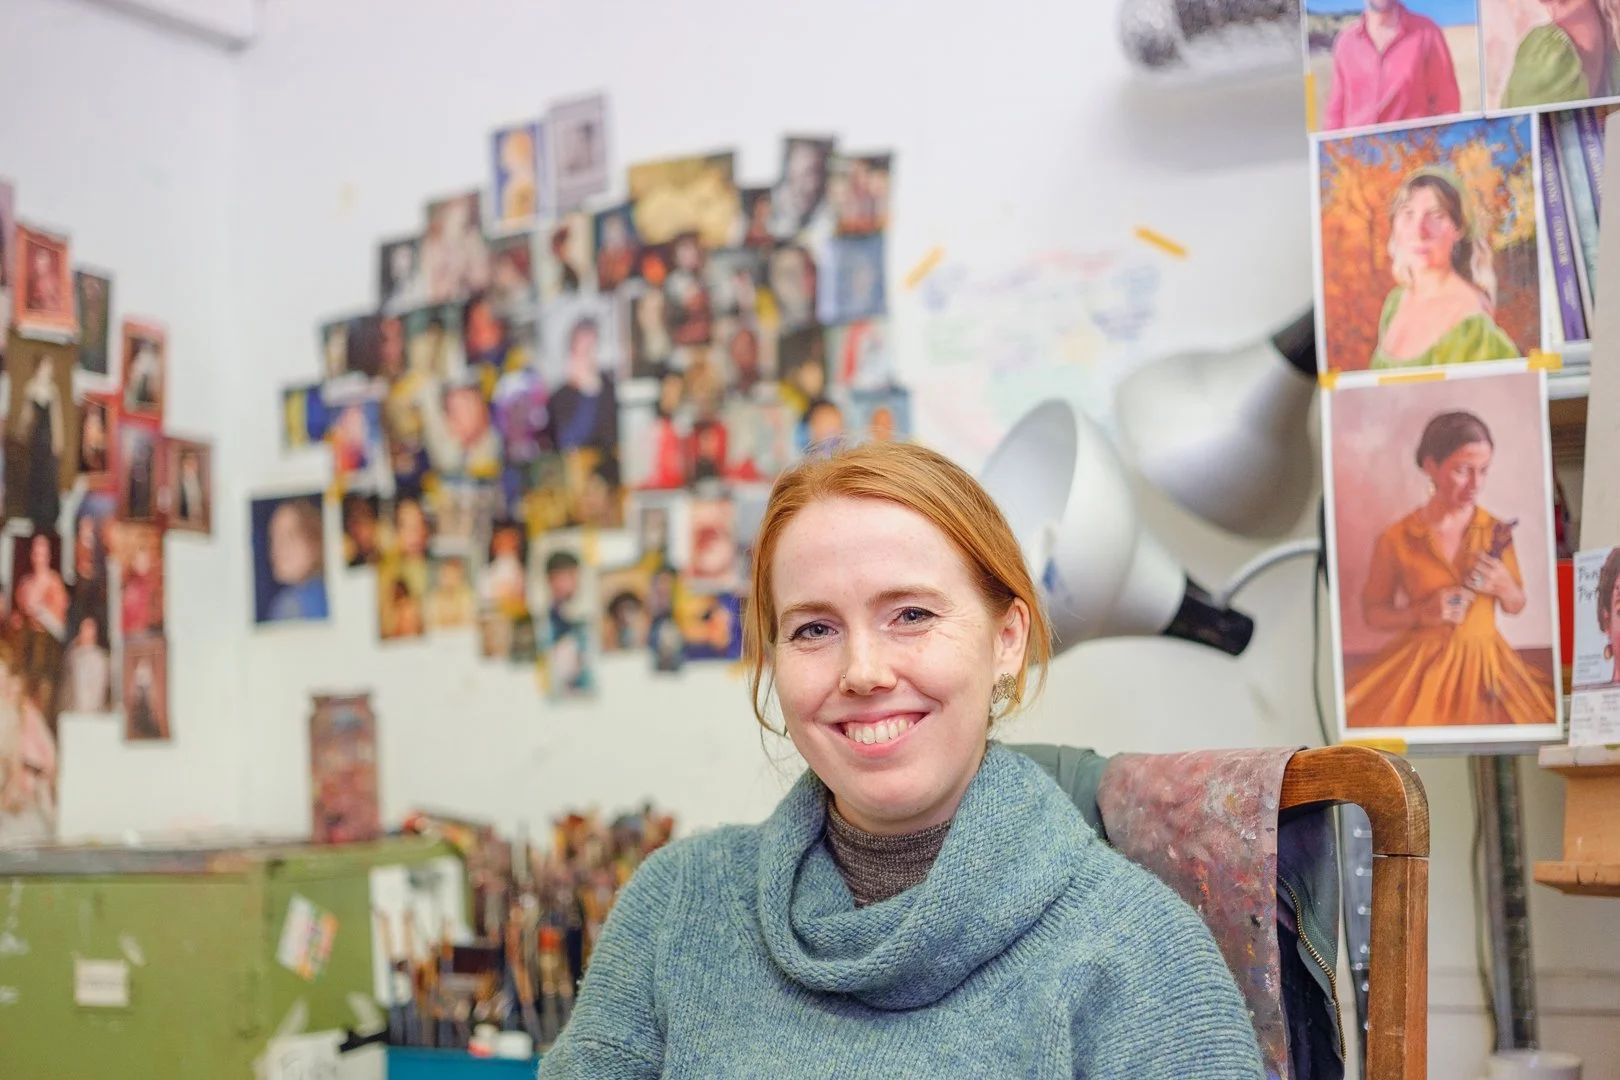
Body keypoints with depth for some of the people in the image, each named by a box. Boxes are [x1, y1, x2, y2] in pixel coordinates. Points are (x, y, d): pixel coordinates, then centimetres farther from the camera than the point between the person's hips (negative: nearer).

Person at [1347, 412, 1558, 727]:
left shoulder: (1497, 533, 1)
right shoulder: (1396, 540, -7)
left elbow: (1516, 606, 14)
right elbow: (1372, 612, 2)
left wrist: (1504, 586, -8)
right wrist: (1420, 614, -15)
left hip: (1487, 663, 3)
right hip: (1424, 669, -3)